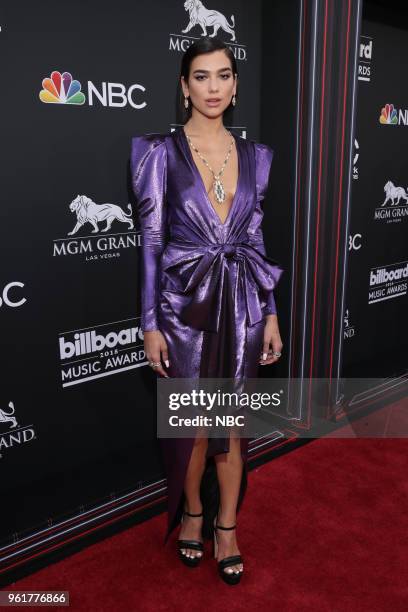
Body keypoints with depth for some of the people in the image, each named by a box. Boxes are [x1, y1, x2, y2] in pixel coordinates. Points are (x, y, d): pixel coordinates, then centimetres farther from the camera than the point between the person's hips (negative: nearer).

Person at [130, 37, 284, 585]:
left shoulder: (255, 155, 7)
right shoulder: (161, 151, -4)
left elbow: (256, 239, 9)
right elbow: (151, 240, -6)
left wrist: (271, 314, 6)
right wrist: (150, 323, -9)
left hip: (241, 303, 3)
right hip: (185, 304, -3)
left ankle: (226, 524, 32)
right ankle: (193, 512, 38)